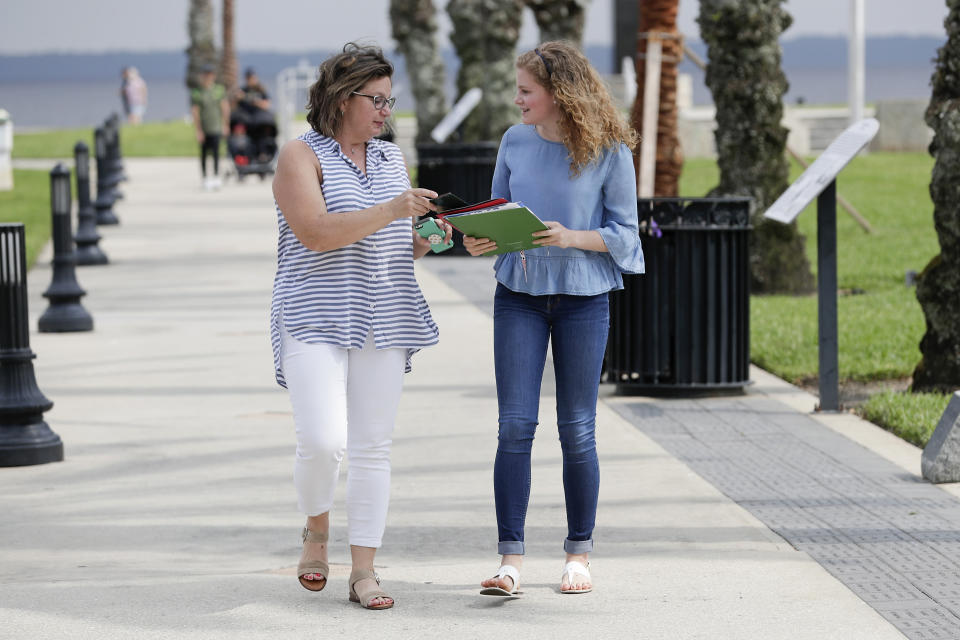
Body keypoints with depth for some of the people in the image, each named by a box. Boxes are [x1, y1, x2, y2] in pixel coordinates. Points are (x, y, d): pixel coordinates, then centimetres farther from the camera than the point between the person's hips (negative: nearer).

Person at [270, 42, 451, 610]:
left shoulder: (391, 158, 15)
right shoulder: (301, 157, -4)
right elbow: (315, 233, -18)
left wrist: (425, 238, 0)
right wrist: (390, 210, -23)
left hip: (383, 322, 6)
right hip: (316, 318, -6)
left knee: (373, 448, 3)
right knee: (322, 441, -17)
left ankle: (364, 570, 7)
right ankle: (317, 531, 12)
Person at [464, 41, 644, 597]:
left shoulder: (609, 151, -6)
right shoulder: (516, 142, 4)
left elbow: (624, 232, -3)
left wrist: (572, 238, -19)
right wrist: (481, 240, -8)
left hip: (583, 298, -2)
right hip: (519, 296, 2)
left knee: (577, 430, 4)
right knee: (515, 426, -5)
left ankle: (579, 554, 17)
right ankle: (511, 558, -4)